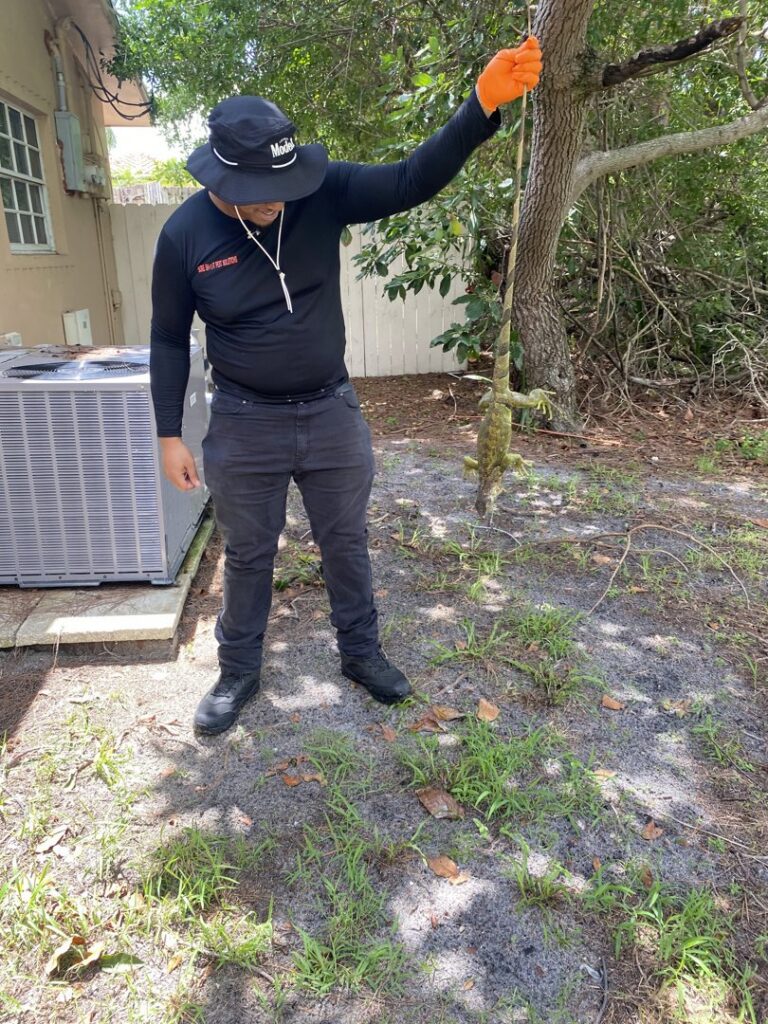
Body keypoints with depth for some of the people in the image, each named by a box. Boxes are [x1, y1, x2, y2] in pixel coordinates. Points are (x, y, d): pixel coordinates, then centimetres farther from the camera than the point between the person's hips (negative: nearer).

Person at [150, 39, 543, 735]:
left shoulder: (321, 194, -9)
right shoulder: (185, 234, -10)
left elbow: (413, 182, -17)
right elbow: (170, 340, -1)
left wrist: (483, 105, -31)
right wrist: (170, 434, -1)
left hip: (332, 414, 1)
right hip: (245, 425, -1)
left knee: (347, 544, 14)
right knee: (248, 556, 13)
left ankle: (361, 652, 36)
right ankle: (238, 672, 34)